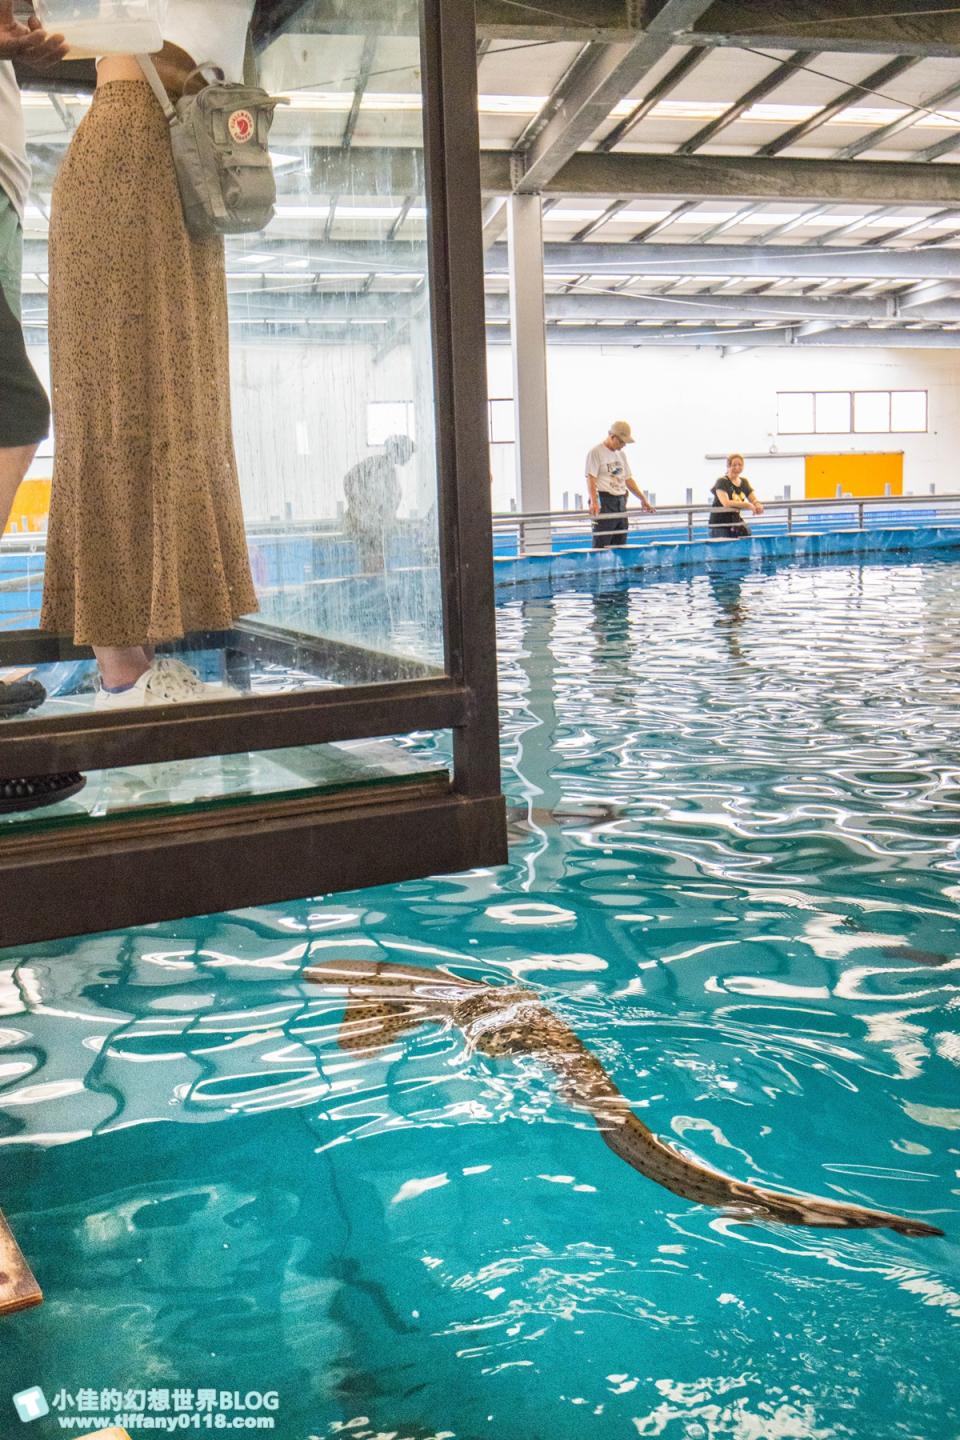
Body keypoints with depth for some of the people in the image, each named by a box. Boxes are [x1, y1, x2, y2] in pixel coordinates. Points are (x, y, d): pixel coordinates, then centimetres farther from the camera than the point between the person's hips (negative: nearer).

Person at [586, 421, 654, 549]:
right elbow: (591, 478, -13)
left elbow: (628, 479, 23)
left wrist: (643, 499, 19)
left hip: (621, 503, 8)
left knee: (620, 546, 7)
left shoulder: (621, 454, 19)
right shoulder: (596, 452, -4)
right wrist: (594, 502, -26)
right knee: (601, 545, -11)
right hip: (604, 503, -8)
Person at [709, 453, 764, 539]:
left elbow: (754, 500, 10)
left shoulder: (744, 482, 10)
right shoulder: (722, 482, -10)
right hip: (719, 525, -6)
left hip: (736, 522, 6)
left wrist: (757, 505, -16)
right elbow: (726, 503, -24)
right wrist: (747, 505, -28)